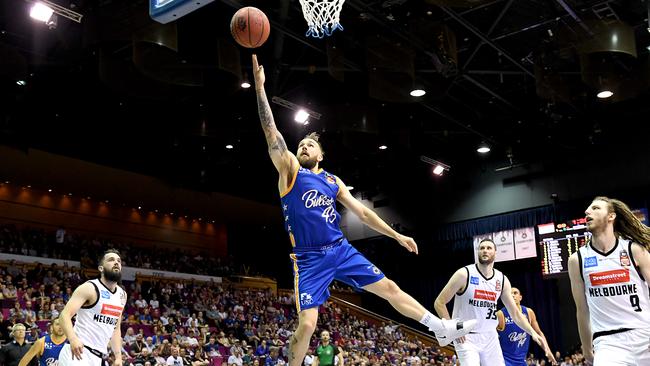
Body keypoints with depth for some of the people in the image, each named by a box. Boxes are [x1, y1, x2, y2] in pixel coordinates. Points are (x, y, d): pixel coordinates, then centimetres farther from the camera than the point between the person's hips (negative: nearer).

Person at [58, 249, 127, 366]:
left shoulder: (122, 295, 13)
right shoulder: (90, 288, -9)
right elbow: (65, 315, -19)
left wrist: (118, 357, 13)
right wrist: (73, 339, -37)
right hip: (78, 352, -8)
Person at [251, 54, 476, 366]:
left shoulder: (333, 181, 13)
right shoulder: (290, 171, 0)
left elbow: (362, 212, 17)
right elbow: (272, 134, -13)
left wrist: (397, 235, 12)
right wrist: (260, 87, -20)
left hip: (341, 249, 4)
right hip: (310, 258, -4)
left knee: (389, 288, 9)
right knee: (307, 324, -15)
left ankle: (442, 328, 22)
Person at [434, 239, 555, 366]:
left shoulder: (502, 280, 2)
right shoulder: (464, 274, -12)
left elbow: (515, 313, 8)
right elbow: (439, 303, -9)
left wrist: (533, 333, -6)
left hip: (490, 337, 5)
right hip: (466, 337, -5)